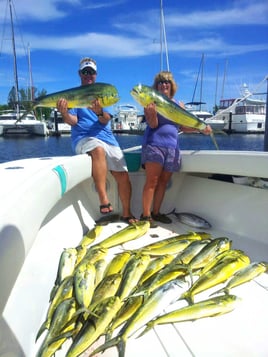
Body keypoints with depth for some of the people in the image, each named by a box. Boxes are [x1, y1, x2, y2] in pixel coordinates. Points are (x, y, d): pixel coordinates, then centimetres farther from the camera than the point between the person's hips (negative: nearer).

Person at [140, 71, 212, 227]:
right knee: (152, 181, -10)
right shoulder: (152, 102, 1)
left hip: (172, 146, 5)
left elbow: (184, 126, 16)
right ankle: (146, 215, -5)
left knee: (164, 182, 7)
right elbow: (153, 124, -10)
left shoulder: (178, 104, 15)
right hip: (154, 144, -5)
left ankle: (156, 212, 17)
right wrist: (152, 112, -29)